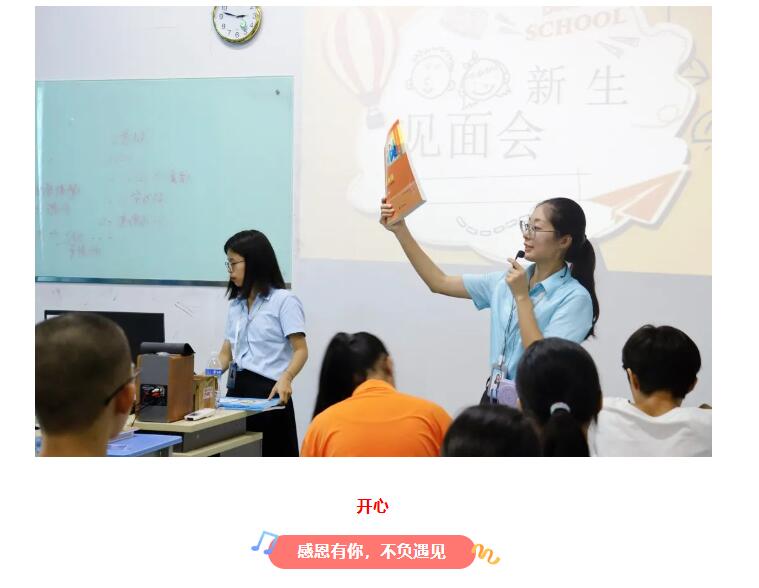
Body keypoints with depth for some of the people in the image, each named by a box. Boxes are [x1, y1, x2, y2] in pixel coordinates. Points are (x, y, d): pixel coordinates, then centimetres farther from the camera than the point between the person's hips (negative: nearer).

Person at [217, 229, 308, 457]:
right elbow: (226, 353, 17)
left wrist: (285, 378, -29)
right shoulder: (236, 304, 18)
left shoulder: (284, 300, -4)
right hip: (237, 389, 6)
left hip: (268, 391, -6)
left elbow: (301, 350, -10)